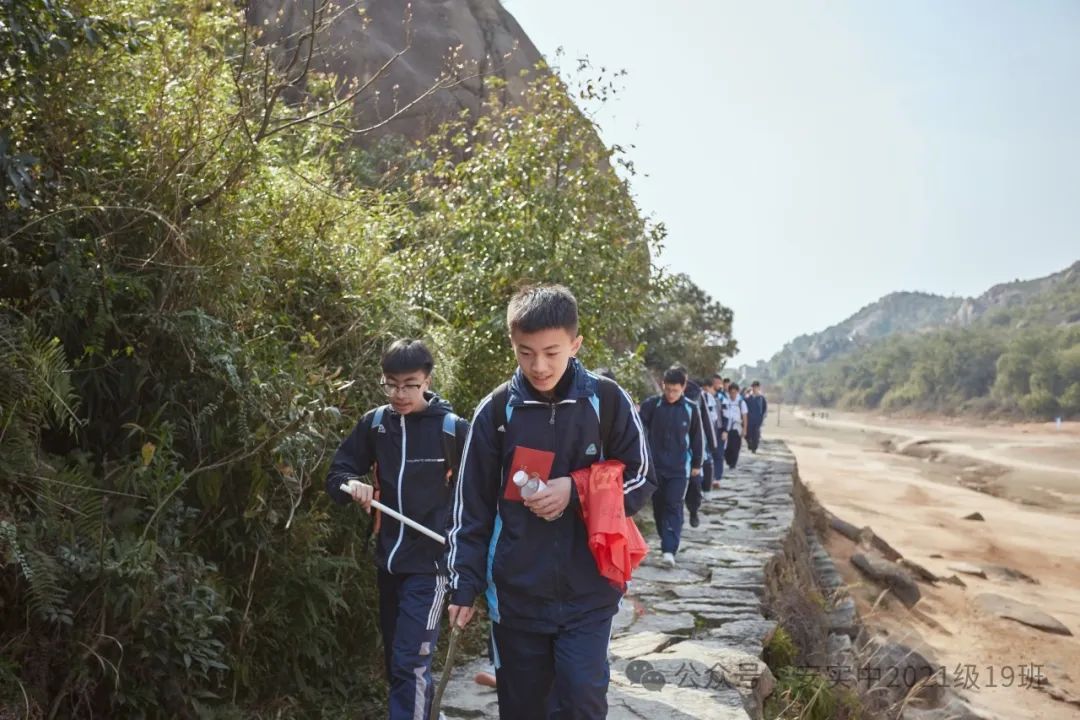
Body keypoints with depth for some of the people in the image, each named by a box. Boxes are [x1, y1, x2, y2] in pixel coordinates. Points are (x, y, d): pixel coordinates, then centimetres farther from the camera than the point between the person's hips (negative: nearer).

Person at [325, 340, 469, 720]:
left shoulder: (452, 428, -10)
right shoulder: (374, 422, 0)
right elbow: (337, 472, 8)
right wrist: (352, 485, -14)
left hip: (430, 561, -5)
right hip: (388, 559, 5)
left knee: (411, 663, -9)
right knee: (394, 660, 17)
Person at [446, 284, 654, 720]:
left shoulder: (607, 402, -6)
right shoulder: (496, 411, -4)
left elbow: (641, 480, 1)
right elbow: (472, 508, 3)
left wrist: (576, 490, -14)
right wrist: (465, 584, 2)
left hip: (588, 593, -1)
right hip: (516, 593, 2)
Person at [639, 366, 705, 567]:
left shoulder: (691, 409, -4)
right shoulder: (652, 404, -6)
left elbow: (697, 438, 5)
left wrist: (697, 464, 9)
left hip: (680, 468, -1)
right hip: (655, 465, 1)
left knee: (674, 507, -7)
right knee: (658, 505, 11)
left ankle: (669, 549, -11)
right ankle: (667, 541, 28)